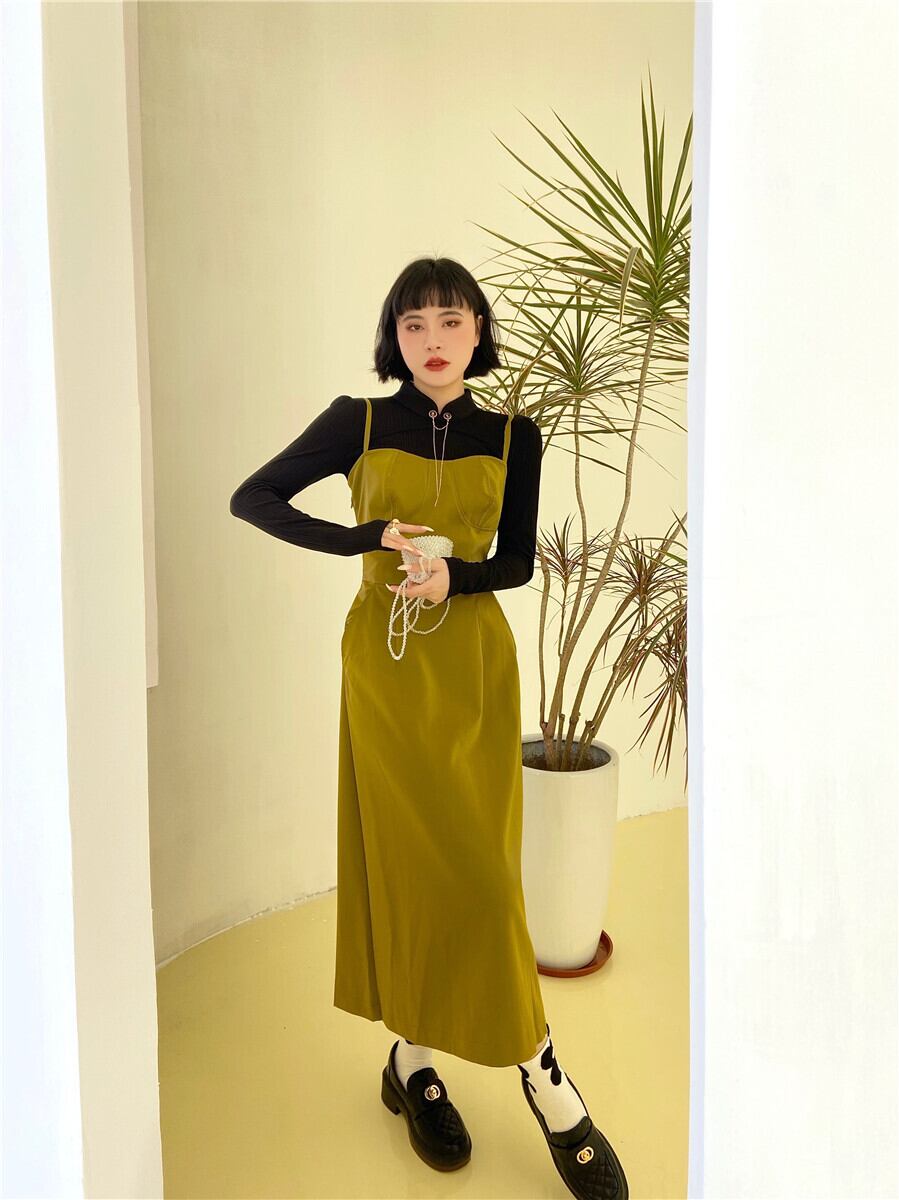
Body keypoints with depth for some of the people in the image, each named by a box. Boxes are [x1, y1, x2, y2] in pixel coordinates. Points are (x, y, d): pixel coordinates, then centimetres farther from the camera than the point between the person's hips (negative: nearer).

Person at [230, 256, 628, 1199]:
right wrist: (373, 538, -11)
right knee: (405, 860, -3)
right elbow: (251, 499, 0)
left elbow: (517, 561, 8)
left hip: (475, 660, 2)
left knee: (474, 864, 2)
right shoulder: (357, 422, 0)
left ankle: (412, 1061, 21)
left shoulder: (512, 437, 4)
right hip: (385, 660, -1)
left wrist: (456, 575, -15)